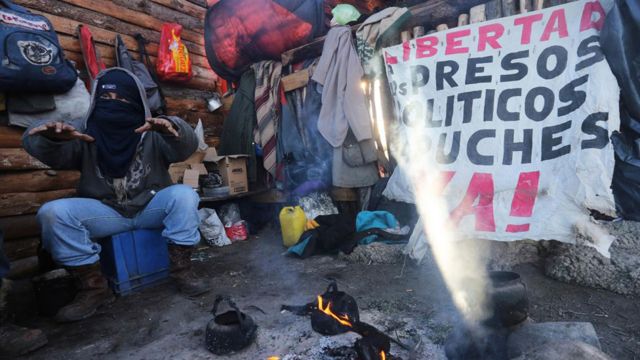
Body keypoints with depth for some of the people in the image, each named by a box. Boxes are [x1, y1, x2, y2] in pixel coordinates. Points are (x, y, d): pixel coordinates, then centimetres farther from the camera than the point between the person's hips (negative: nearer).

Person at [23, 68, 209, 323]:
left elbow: (186, 147, -21)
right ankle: (94, 287, -11)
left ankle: (181, 271, -16)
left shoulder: (153, 132, -4)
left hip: (151, 208, -1)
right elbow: (36, 144, -15)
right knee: (52, 213, -21)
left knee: (184, 195, -27)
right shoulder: (84, 132, 0)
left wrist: (172, 128, -45)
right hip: (105, 212, 2)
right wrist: (51, 137, -41)